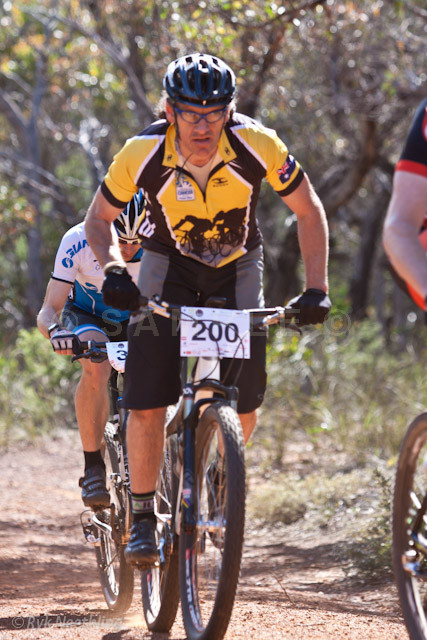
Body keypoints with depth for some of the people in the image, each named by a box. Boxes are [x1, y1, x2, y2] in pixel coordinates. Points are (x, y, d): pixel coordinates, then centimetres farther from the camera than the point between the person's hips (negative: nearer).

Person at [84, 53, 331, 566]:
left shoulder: (258, 146, -27)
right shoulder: (143, 153, -27)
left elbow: (309, 211, -12)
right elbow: (99, 218, -9)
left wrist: (316, 288, -20)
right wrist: (113, 269, -27)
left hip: (237, 265, 1)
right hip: (169, 263, -1)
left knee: (244, 403, -7)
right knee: (146, 402, -14)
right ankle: (143, 519, 2)